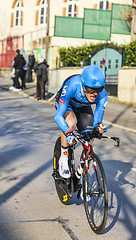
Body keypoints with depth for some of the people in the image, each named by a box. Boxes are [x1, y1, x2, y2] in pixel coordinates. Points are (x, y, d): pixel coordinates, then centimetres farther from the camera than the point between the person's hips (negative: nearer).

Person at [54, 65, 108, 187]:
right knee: (71, 123, -38)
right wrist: (68, 134, -58)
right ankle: (63, 159, -15)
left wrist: (99, 127, -49)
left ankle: (78, 177, 17)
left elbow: (97, 120, -24)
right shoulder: (72, 86, -42)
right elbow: (58, 116, -42)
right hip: (67, 104, -3)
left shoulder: (102, 96, -33)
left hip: (84, 108, 3)